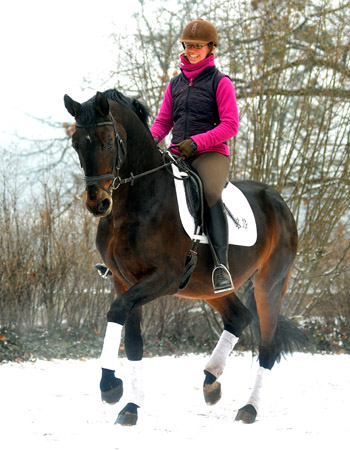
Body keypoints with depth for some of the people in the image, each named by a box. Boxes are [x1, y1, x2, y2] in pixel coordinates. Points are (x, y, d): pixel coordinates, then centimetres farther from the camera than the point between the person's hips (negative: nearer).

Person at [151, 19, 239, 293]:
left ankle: (221, 265, -36)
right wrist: (153, 138, -3)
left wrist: (196, 142, -17)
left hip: (211, 153, -5)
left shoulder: (220, 83, 1)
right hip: (177, 153, 6)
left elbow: (230, 125, -7)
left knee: (211, 194, -34)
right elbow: (163, 120, 21)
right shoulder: (175, 84, 17)